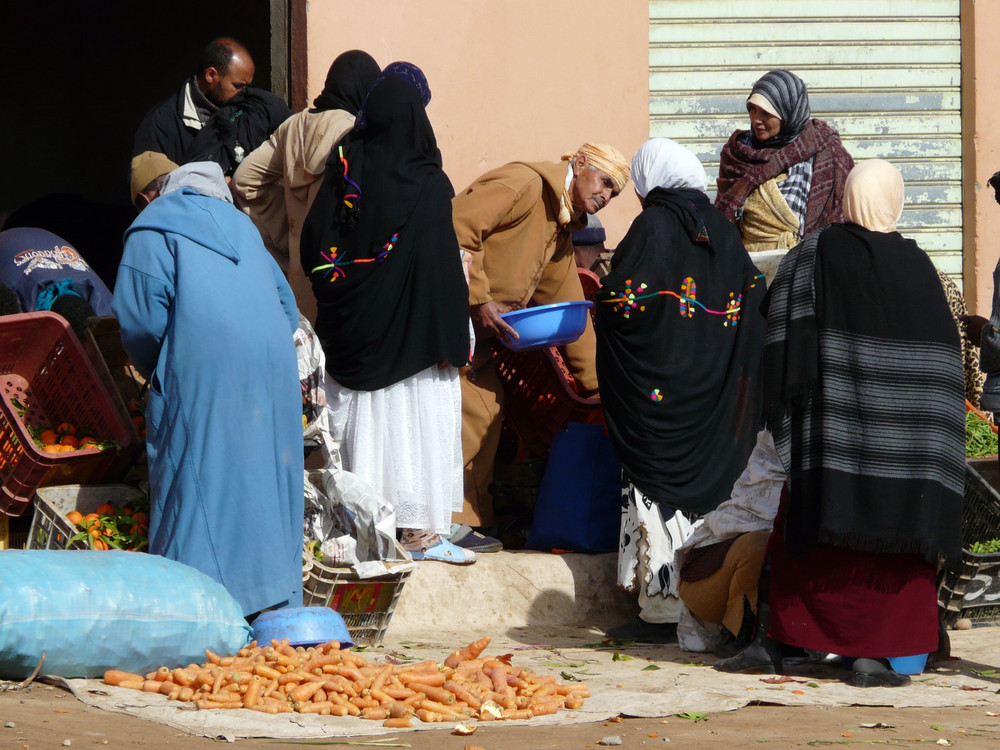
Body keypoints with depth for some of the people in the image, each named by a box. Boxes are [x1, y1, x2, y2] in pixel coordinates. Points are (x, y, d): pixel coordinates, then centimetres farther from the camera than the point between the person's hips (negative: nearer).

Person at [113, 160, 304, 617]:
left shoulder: (151, 231, 7)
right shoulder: (240, 225, 25)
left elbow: (142, 321, -4)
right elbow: (287, 308, 22)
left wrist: (155, 373, 13)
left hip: (203, 372, -5)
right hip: (273, 370, 6)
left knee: (200, 485, -5)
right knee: (264, 477, 10)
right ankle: (274, 605, 10)